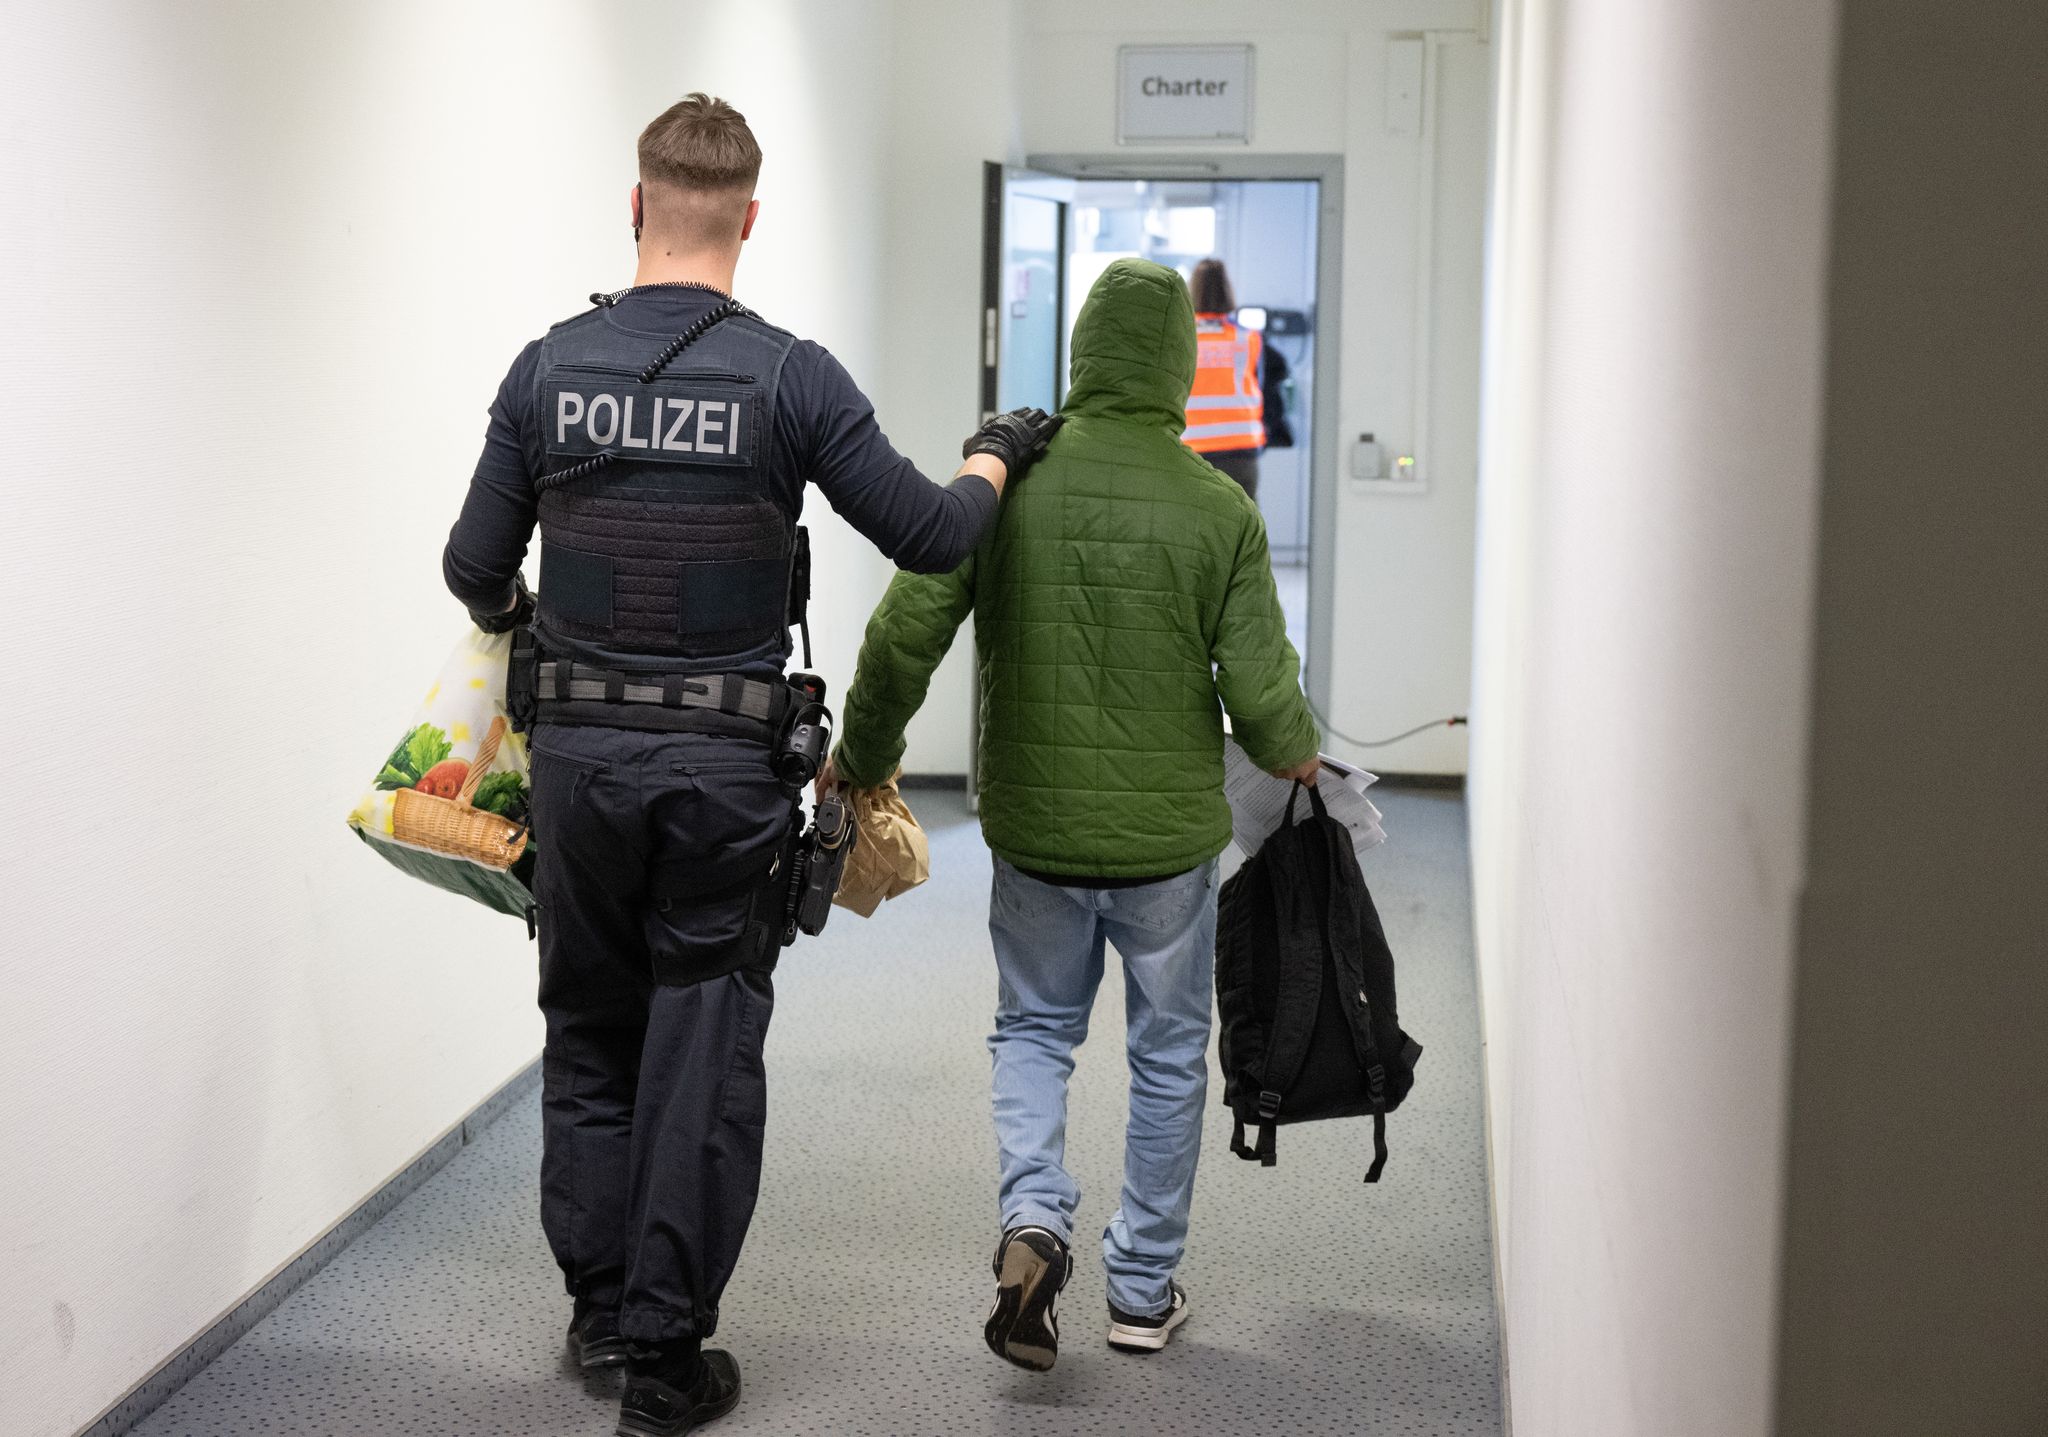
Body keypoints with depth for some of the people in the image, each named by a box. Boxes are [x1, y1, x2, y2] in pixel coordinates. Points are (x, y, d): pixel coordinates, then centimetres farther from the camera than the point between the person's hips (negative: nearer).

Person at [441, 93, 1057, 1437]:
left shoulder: (551, 368, -1)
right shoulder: (789, 375, -9)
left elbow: (479, 568, 4)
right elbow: (930, 534, -7)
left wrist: (513, 611, 28)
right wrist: (997, 456, 13)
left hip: (580, 752, 3)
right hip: (725, 765, -2)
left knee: (590, 1030, 18)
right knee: (703, 1049, 6)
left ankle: (601, 1307, 27)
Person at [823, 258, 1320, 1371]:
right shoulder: (1218, 510, -11)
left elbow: (903, 635, -12)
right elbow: (1261, 696, -11)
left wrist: (864, 755, 5)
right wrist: (1294, 757, 12)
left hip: (1034, 828, 1)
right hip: (1168, 837, -1)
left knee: (1034, 1029, 21)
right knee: (1167, 1055, 15)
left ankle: (1032, 1214, -2)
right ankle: (1144, 1290, 23)